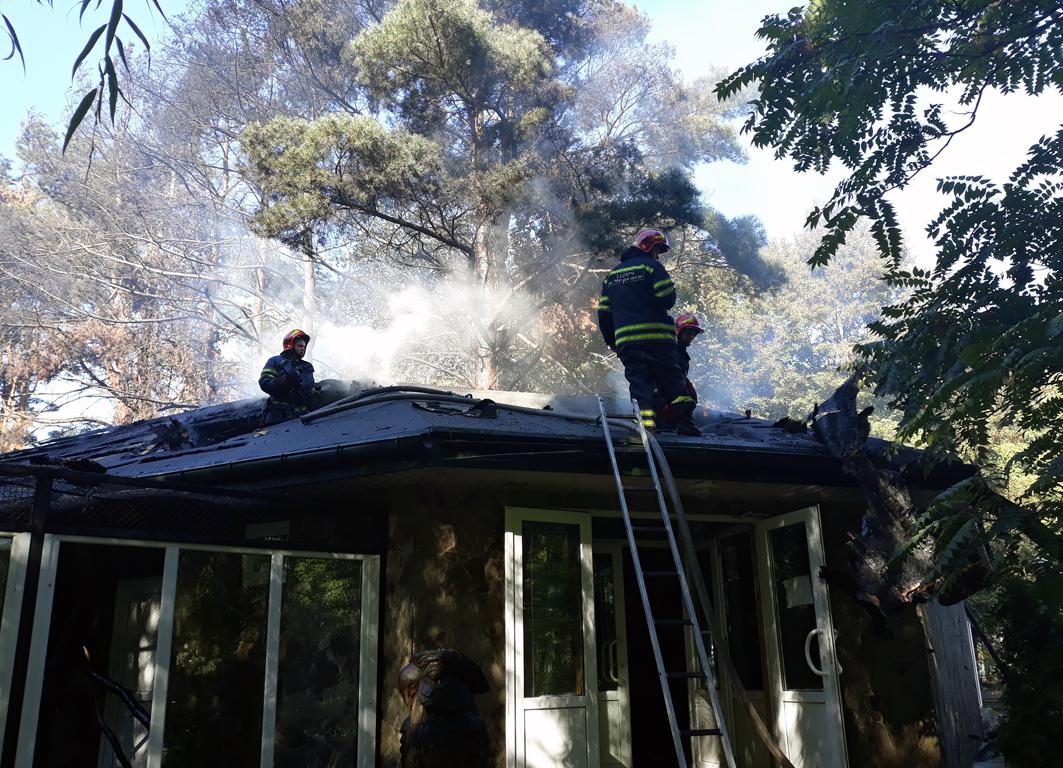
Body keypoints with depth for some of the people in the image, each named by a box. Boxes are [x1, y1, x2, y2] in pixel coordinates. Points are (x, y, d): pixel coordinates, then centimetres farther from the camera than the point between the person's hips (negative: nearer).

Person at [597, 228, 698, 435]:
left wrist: (611, 341, 22)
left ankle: (647, 423, -12)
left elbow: (604, 313, 15)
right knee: (672, 379, 6)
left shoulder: (611, 275, 18)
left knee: (639, 382, 2)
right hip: (658, 338, -3)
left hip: (626, 341, 4)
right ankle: (684, 420, -2)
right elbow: (668, 300, -9)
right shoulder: (652, 266, 0)